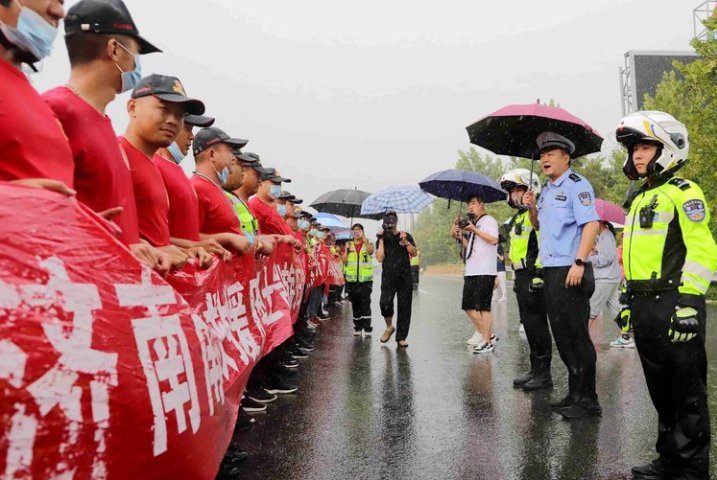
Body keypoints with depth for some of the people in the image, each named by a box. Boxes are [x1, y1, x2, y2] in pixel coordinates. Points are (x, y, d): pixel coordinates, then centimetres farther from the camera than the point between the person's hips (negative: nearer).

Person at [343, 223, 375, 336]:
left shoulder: (367, 243, 5)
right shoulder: (348, 244, 10)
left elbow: (370, 251, -19)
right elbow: (344, 261, 5)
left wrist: (364, 239, -25)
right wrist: (347, 250, -9)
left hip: (365, 279, -2)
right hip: (352, 279, 3)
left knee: (365, 303, -8)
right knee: (355, 304, 8)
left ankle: (367, 327, -4)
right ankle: (357, 327, 17)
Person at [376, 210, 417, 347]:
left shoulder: (406, 236, 10)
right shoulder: (381, 239, 8)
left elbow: (414, 253, -1)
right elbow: (380, 258, -5)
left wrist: (405, 241, -15)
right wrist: (381, 240, -8)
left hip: (405, 277, 1)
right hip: (388, 277, -1)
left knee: (404, 306, -1)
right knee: (385, 303, -19)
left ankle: (401, 337, 8)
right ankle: (389, 327, 8)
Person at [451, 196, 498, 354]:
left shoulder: (488, 220, -2)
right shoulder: (471, 224, 23)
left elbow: (493, 240, -17)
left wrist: (475, 230, -14)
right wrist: (459, 236, 8)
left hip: (485, 271, -9)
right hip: (471, 271, 9)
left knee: (483, 306, -8)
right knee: (468, 305, 8)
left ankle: (487, 343, -2)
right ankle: (487, 334, 20)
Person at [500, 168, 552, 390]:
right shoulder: (518, 218, 21)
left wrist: (539, 275, -24)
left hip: (534, 276, -10)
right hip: (522, 277, 10)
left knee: (537, 324, -5)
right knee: (529, 324, 13)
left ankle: (543, 374, 3)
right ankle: (535, 370, 21)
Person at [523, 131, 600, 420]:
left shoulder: (576, 185, -8)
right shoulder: (546, 190, 18)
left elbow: (591, 224, -17)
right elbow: (539, 226, 27)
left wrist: (579, 262, -25)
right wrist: (532, 208, 7)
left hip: (571, 271, -9)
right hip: (550, 270, 9)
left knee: (576, 335, -4)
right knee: (561, 333, 14)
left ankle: (587, 400, 6)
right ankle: (575, 393, 25)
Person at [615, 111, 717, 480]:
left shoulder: (683, 193, -7)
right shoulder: (640, 199, 18)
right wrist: (628, 300, 20)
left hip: (673, 305, -8)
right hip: (645, 307, 8)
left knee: (686, 391, 2)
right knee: (660, 389, 15)